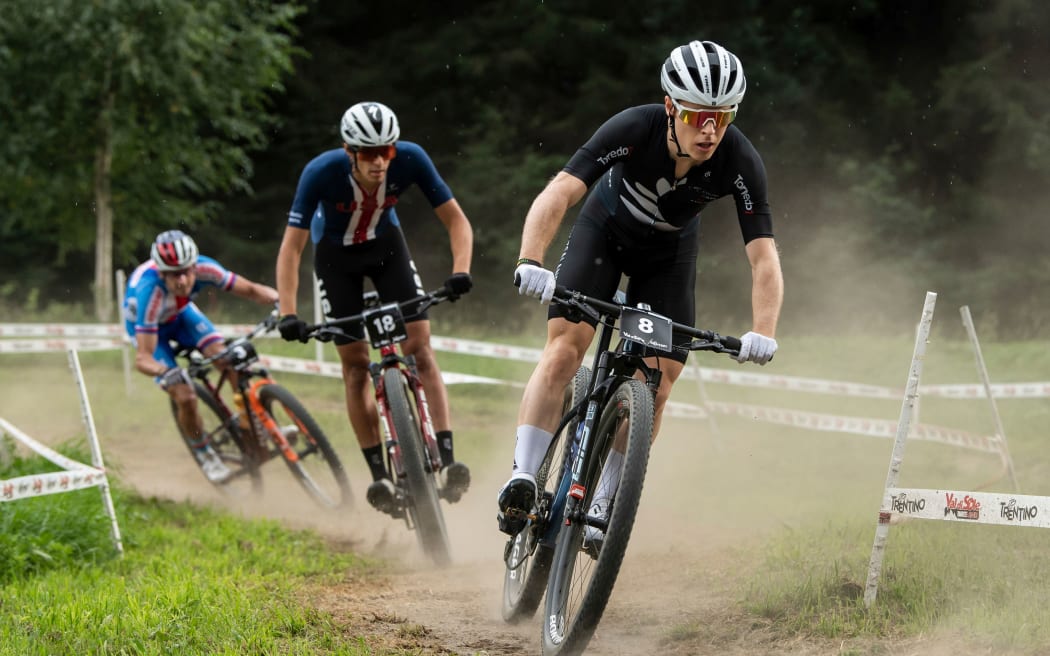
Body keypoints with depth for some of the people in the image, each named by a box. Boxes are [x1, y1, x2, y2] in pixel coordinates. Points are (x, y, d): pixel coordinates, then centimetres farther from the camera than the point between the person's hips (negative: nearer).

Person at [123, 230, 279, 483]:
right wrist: (166, 373, -61)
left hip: (181, 313, 3)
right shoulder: (150, 291, -43)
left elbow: (250, 290, -23)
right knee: (185, 398, -17)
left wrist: (279, 300, -42)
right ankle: (203, 452, 10)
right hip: (146, 325, -3)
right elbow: (142, 358, -41)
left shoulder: (202, 268, -34)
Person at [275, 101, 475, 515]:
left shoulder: (410, 159, -30)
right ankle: (380, 475, -2)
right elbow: (291, 247, -31)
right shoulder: (322, 172, -34)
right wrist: (288, 314, -41)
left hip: (386, 245, 1)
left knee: (419, 346, -13)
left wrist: (460, 270, -41)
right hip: (335, 253, -1)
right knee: (355, 362, -6)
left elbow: (456, 220, -23)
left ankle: (446, 460, -17)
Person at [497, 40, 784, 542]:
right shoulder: (634, 129, -35)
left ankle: (600, 504, 6)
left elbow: (764, 257, -32)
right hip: (605, 231, -2)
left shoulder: (741, 163, -32)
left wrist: (762, 333, -48)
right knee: (564, 349, -21)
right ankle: (522, 477, -21)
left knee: (656, 386, -7)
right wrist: (531, 262, -60)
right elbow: (557, 194, -43)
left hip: (669, 255, 2)